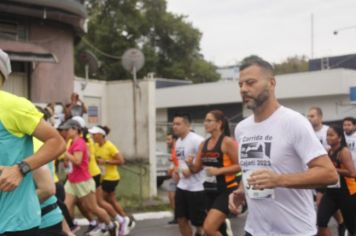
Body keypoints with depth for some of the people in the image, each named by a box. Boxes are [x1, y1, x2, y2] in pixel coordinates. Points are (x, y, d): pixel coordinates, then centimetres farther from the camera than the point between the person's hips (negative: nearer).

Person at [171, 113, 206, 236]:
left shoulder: (197, 140, -16)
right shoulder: (178, 142, 12)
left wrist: (191, 170, -23)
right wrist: (176, 171, 9)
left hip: (197, 188, -9)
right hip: (182, 186, 9)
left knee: (199, 221, 0)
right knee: (181, 219, 11)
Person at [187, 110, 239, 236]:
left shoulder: (227, 142, -11)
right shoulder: (203, 144, 9)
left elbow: (240, 165, -16)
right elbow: (197, 168, 13)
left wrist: (219, 170, -23)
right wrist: (190, 164, -8)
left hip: (226, 190, -8)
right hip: (210, 191, 8)